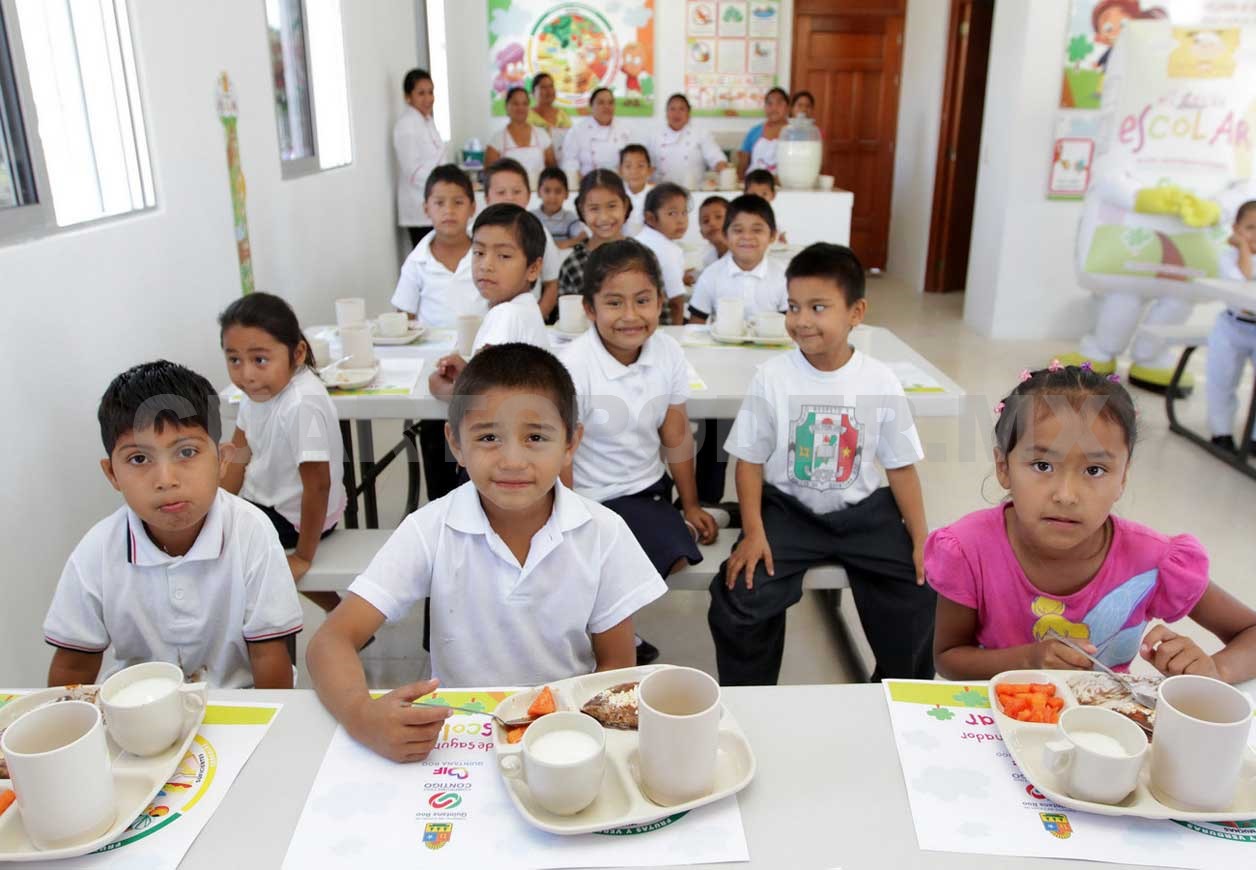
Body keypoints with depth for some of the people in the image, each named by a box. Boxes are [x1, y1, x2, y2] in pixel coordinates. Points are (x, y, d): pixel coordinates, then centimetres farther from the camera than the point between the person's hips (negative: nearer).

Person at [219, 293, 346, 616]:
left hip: (297, 515, -8)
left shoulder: (302, 405, -34)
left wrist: (304, 556, -21)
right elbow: (237, 455, 3)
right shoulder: (260, 388, -8)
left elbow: (318, 484, -30)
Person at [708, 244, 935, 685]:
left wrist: (920, 539, -4)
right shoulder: (772, 376, -8)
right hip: (788, 508, -1)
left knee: (917, 594, -13)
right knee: (738, 595, -20)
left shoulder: (880, 381, -5)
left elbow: (901, 466, 2)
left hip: (862, 511, 1)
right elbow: (750, 460, -4)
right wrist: (754, 533, -15)